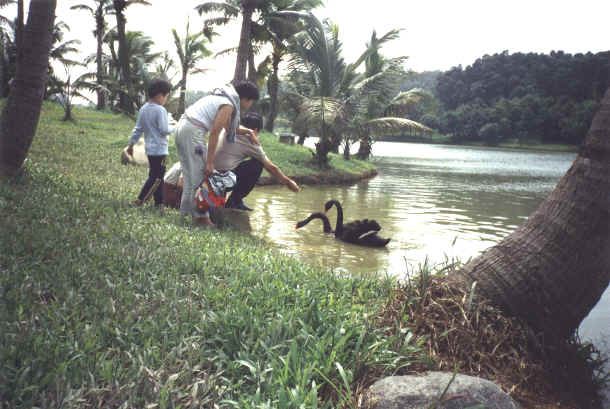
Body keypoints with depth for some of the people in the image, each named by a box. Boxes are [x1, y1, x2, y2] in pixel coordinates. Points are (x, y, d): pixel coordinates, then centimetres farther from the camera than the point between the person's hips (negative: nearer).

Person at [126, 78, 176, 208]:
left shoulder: (143, 109, 8)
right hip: (159, 149, -9)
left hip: (149, 148, 9)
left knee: (157, 177, 14)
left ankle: (159, 203, 18)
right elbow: (164, 130, -17)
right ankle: (139, 201, -5)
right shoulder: (160, 110, -16)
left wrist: (131, 144, 19)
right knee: (156, 178, -4)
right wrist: (174, 127, 2)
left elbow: (138, 129, 11)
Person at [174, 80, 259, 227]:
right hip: (193, 131, -10)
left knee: (189, 174, 15)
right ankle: (201, 216, -2)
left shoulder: (222, 98, 20)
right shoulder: (228, 105, -10)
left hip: (182, 127, 10)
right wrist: (210, 162, -15)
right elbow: (214, 133, -16)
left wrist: (248, 131, 17)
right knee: (200, 175, -5)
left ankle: (187, 209, 20)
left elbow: (231, 128, 31)